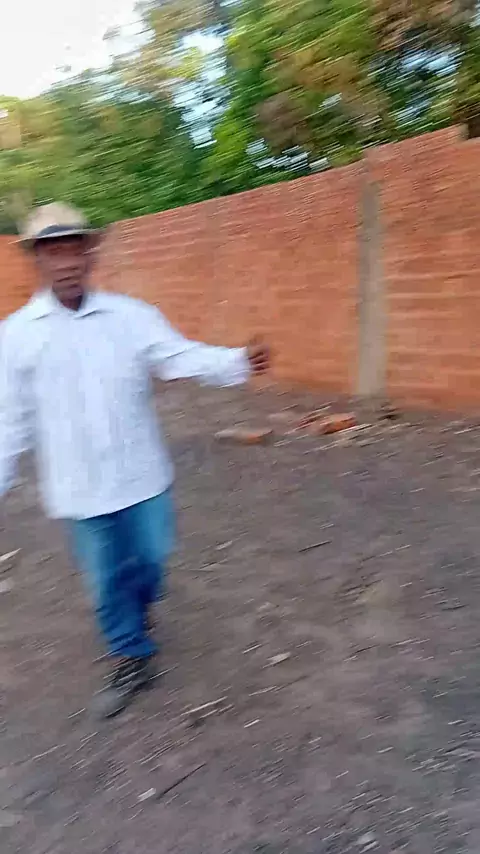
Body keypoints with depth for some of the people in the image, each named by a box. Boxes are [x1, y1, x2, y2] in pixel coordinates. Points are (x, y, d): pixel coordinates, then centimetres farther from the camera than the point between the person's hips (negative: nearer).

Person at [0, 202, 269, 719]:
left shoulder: (131, 316, -4)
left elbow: (183, 358, -11)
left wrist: (241, 362, -27)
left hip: (142, 476, 1)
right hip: (80, 488, -1)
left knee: (150, 558, 18)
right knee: (105, 579, 12)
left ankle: (138, 605, 53)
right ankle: (132, 658, 35)